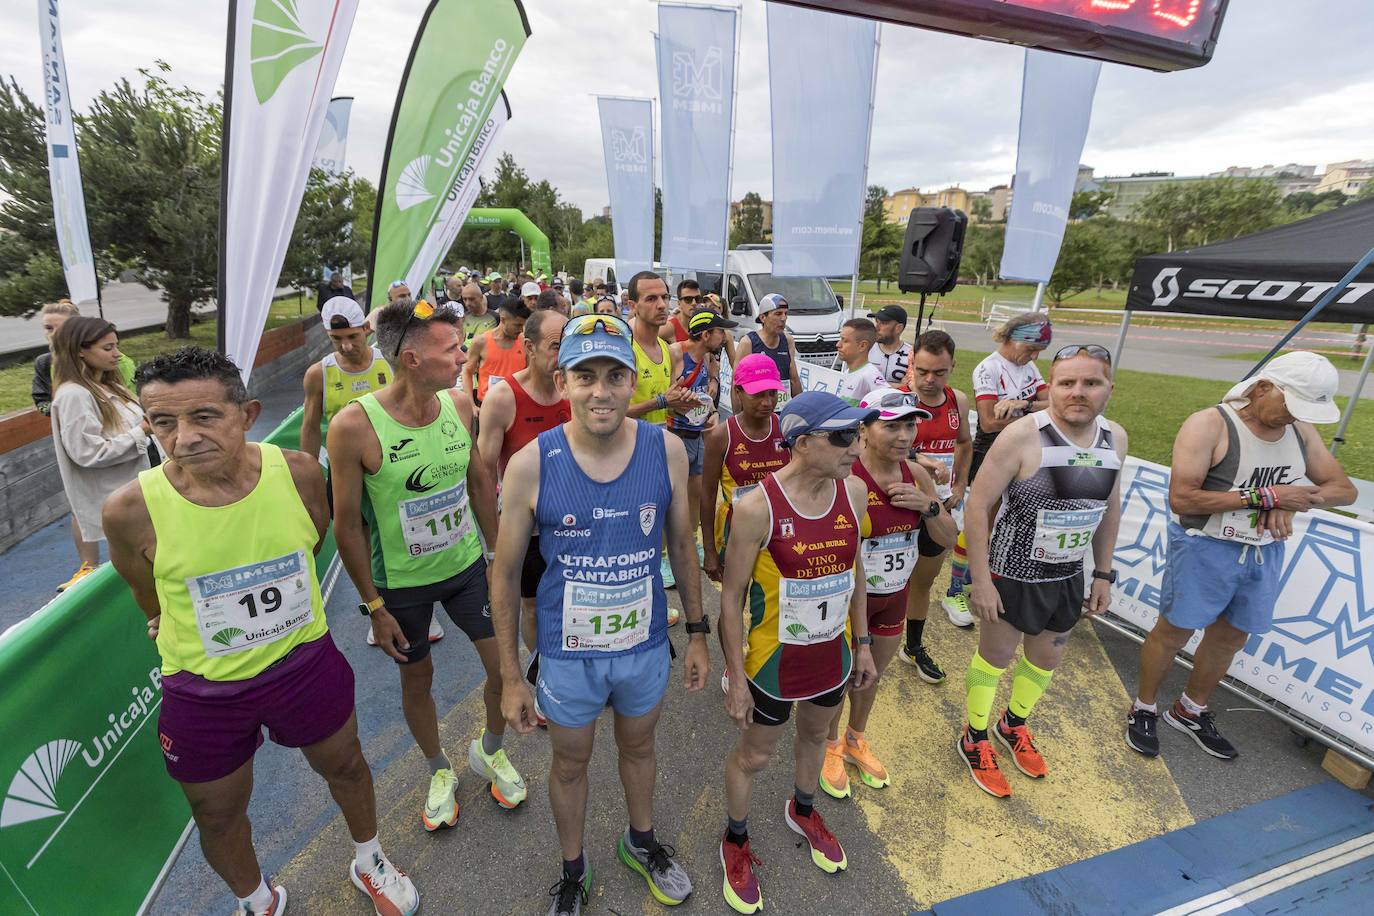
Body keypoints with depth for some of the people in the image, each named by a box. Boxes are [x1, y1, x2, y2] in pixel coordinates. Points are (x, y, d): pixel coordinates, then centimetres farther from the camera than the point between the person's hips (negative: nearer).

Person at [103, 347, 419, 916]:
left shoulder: (299, 471, -20)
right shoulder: (131, 509, -23)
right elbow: (153, 603, -2)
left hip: (304, 661, 1)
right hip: (203, 688, -1)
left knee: (344, 765, 24)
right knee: (218, 813, 23)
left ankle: (368, 863, 56)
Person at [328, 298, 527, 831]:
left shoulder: (458, 402, -10)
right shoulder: (355, 425, -23)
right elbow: (347, 523, -13)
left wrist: (496, 555, 7)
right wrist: (374, 606, -7)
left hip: (466, 566, 3)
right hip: (400, 583, -3)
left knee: (505, 668, 8)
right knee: (417, 679, 18)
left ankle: (490, 752, 40)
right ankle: (440, 771, 47)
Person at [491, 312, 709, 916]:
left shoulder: (667, 450, -15)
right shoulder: (531, 464, -19)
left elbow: (681, 545, -1)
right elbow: (505, 573, -9)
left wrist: (698, 633, 4)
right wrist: (511, 678, -5)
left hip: (646, 645, 2)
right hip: (568, 654, -1)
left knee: (638, 747, 28)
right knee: (570, 763, 23)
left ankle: (641, 843, 59)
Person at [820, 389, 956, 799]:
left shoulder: (916, 474, -7)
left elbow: (949, 538, 0)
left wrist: (928, 505, -17)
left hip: (895, 596, 6)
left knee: (873, 674, 25)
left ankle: (856, 740, 52)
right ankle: (831, 746, 45)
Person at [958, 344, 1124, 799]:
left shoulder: (1114, 438, -3)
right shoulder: (1022, 436, -23)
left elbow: (1109, 508, 10)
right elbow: (977, 506, -21)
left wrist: (1103, 574, 11)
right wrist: (980, 580, -21)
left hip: (1069, 577, 6)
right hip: (1013, 576, -6)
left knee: (1047, 659, 23)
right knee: (995, 657, 12)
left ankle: (1013, 724, 50)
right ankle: (974, 739, 36)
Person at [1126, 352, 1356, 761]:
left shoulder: (1301, 431, 3)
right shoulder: (1209, 425, -19)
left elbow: (1345, 489, 6)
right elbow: (1181, 499, -24)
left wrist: (1291, 502, -14)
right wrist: (1264, 497, -24)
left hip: (1264, 554, 7)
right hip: (1204, 550, -7)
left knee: (1231, 637, 18)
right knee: (1173, 633, 5)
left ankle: (1191, 711, 39)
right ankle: (1143, 710, 26)